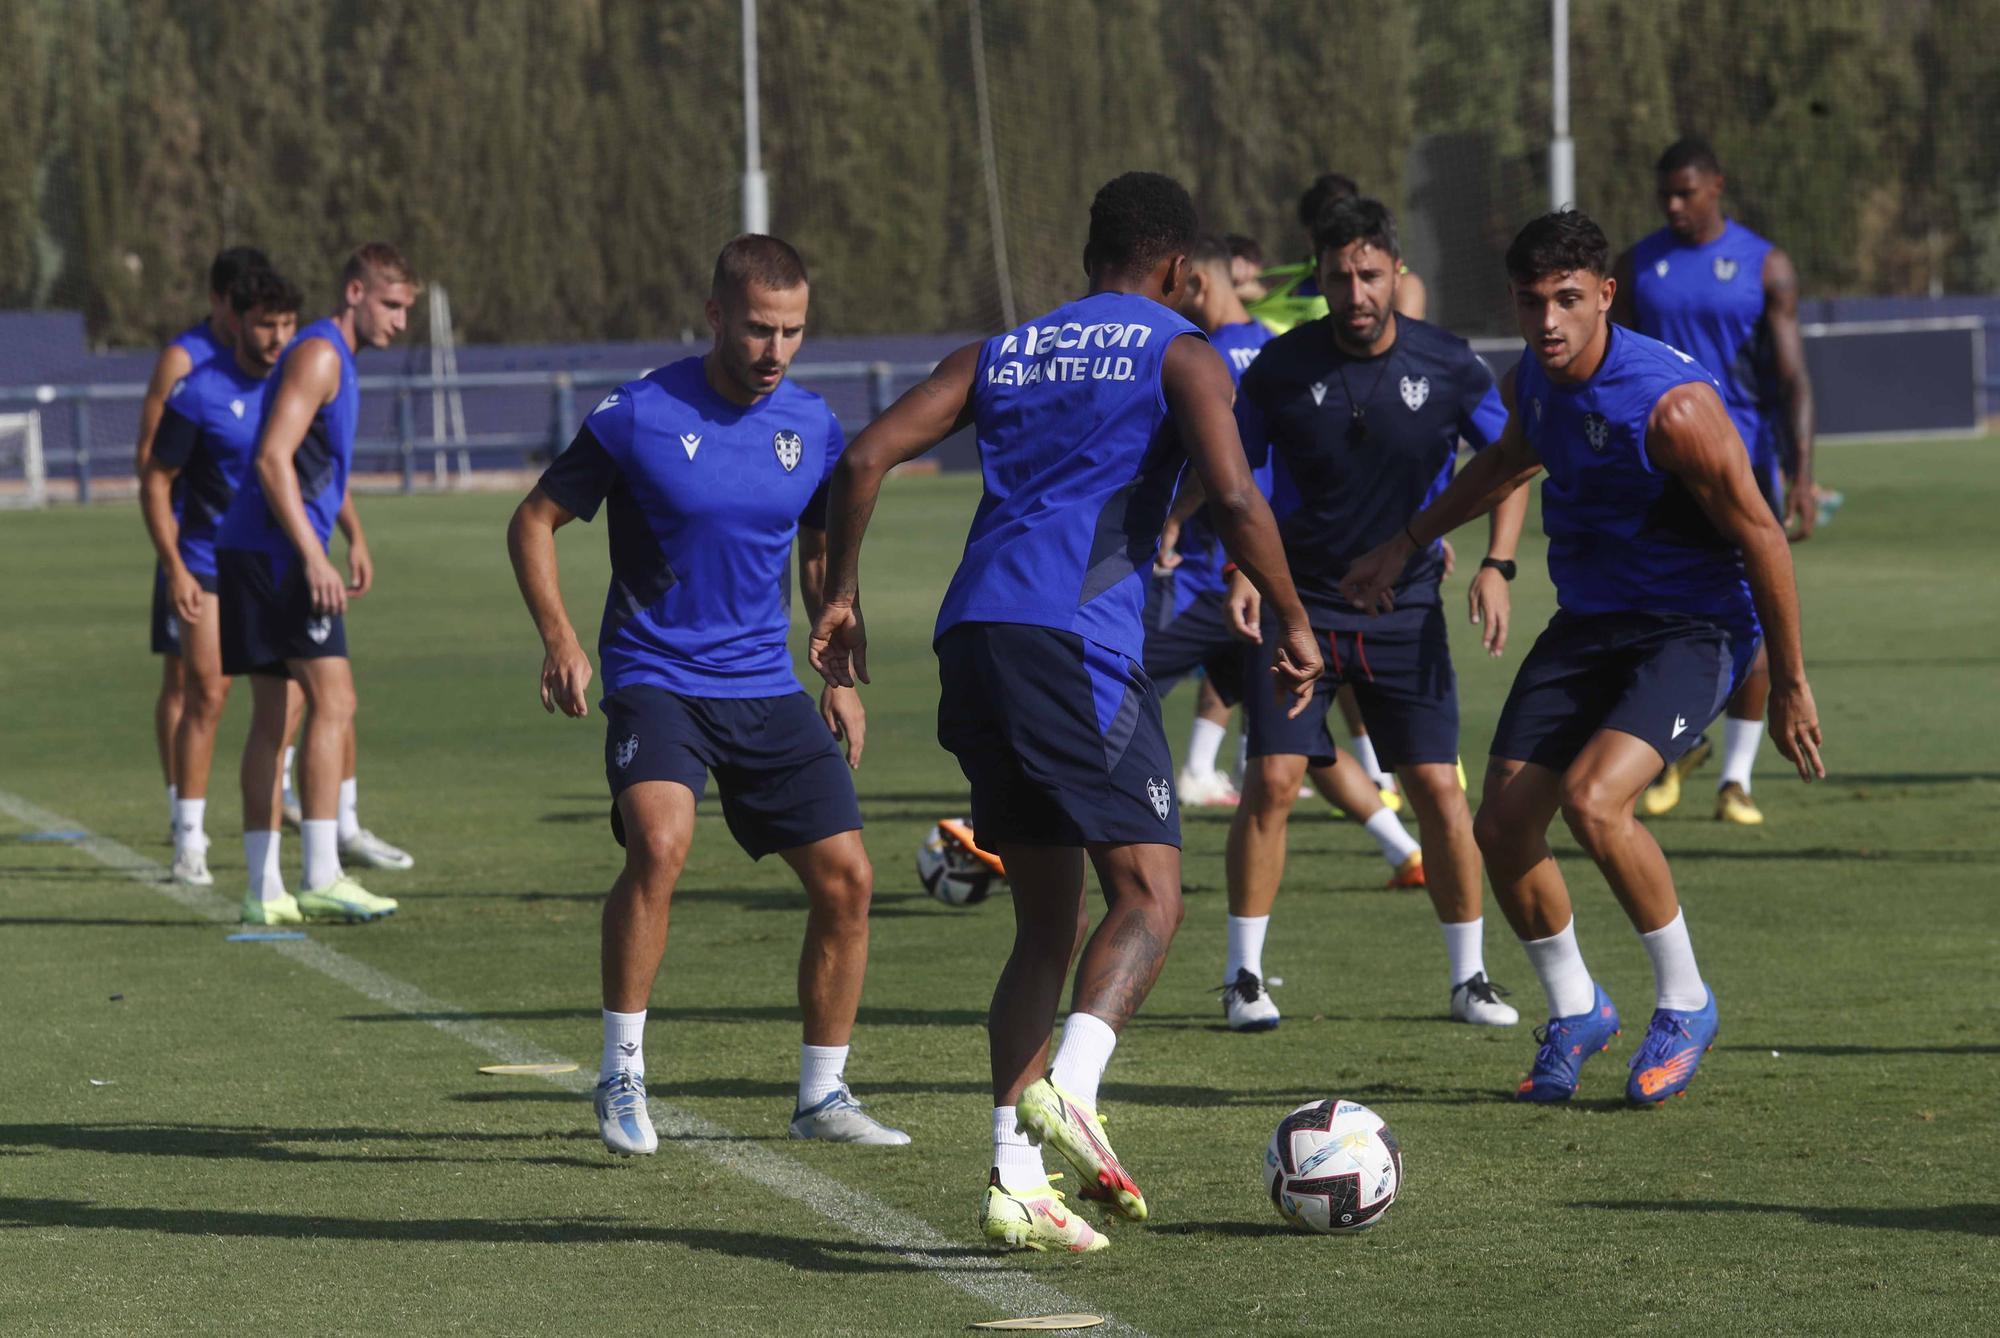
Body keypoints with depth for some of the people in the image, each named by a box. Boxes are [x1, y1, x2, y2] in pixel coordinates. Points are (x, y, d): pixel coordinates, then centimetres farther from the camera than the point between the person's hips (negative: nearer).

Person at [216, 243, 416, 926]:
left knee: (272, 717, 10)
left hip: (251, 557, 11)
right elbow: (273, 458, -21)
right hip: (277, 553, -11)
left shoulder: (337, 359, 21)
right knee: (333, 701, -13)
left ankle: (263, 890, 11)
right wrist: (313, 557, -25)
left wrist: (355, 535, 37)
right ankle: (320, 877, -18)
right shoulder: (318, 354, -11)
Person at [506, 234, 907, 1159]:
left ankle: (822, 1097, 16)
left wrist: (840, 679, 14)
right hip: (656, 676, -5)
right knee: (659, 843, -29)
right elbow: (535, 521, -1)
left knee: (846, 877, -1)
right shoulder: (639, 416, -10)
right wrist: (560, 642, -13)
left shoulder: (812, 425, 3)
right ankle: (622, 1075, -15)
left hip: (767, 686, 5)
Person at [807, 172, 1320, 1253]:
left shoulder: (1000, 353, 22)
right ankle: (1071, 1087, -28)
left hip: (973, 638, 6)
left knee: (1048, 923, 11)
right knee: (1148, 892, -1)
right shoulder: (1178, 356, 7)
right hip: (1077, 642, -6)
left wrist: (839, 595, 21)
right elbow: (1233, 497, -8)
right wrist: (1293, 625, 3)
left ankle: (1016, 1182, 1)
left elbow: (866, 457, 13)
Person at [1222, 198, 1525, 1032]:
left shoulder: (1446, 365, -6)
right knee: (1271, 783, -11)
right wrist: (1240, 570, -8)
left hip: (1406, 610, 1)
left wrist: (1495, 566, -5)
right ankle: (1245, 977, 0)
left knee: (1440, 792, -5)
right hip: (1299, 603, 0)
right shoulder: (1283, 367, -7)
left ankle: (1469, 979, 10)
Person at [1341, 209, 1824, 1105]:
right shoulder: (1532, 381, -1)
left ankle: (1684, 1003, -7)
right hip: (1587, 621, 7)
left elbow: (1760, 537, -17)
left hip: (1692, 627, -7)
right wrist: (1407, 544, 27)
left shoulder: (1672, 403, -24)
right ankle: (1574, 1012, 24)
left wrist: (1788, 685, -14)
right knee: (1502, 828, -1)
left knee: (1593, 799, -28)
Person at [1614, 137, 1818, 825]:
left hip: (1744, 463, -1)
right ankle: (1677, 743, 19)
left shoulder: (1764, 266, 1)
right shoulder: (1637, 267, 8)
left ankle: (1736, 778, 5)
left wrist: (1802, 475, -11)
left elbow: (1792, 376, -2)